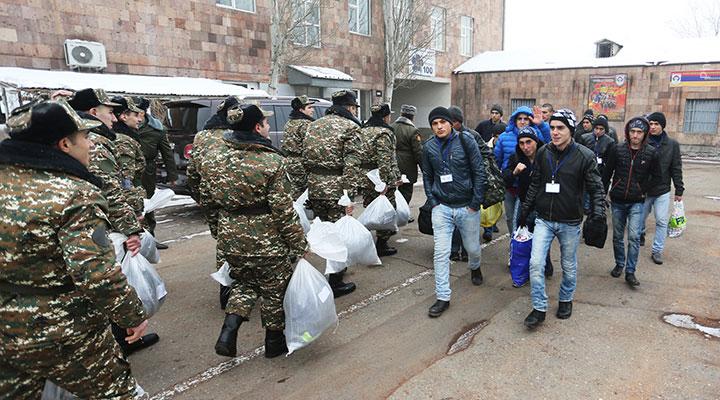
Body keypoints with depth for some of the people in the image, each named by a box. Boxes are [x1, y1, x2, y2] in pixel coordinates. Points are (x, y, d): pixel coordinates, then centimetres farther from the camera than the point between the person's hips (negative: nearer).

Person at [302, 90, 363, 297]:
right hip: (336, 189, -7)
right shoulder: (350, 127, -8)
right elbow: (351, 165, -17)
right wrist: (349, 196, -18)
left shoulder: (314, 125, 15)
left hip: (314, 187, 7)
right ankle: (335, 284, 13)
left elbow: (305, 158, 16)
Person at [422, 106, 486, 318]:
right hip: (441, 207, 2)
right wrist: (433, 202, 0)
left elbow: (479, 172, -7)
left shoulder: (465, 141, -8)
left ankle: (475, 268, 51)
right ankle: (443, 297, 6)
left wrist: (476, 203, -10)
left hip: (467, 207, -1)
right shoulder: (428, 147, 2)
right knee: (441, 252, -4)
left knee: (473, 247, 15)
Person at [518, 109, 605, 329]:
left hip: (570, 222, -2)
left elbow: (596, 187, -5)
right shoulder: (543, 152, 0)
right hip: (544, 219, 2)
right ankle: (539, 308, 8)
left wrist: (598, 209, -22)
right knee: (536, 263, -6)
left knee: (569, 266, 14)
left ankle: (566, 299, 39)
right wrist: (525, 210, 12)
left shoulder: (585, 156, -10)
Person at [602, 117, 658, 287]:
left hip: (637, 202, -1)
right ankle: (619, 264, 31)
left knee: (634, 237, -9)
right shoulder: (617, 149, -5)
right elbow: (607, 173, 3)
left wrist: (644, 191, 5)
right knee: (617, 236, 12)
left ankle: (630, 272, 1)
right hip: (617, 201, 2)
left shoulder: (651, 153, -6)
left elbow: (654, 176, 7)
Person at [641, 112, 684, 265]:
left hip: (663, 190, 1)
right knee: (641, 219, 14)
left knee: (662, 221, 1)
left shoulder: (672, 144, -1)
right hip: (643, 190, -1)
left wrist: (679, 190, 2)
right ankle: (640, 235, 43)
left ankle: (657, 250, 11)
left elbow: (676, 169, 2)